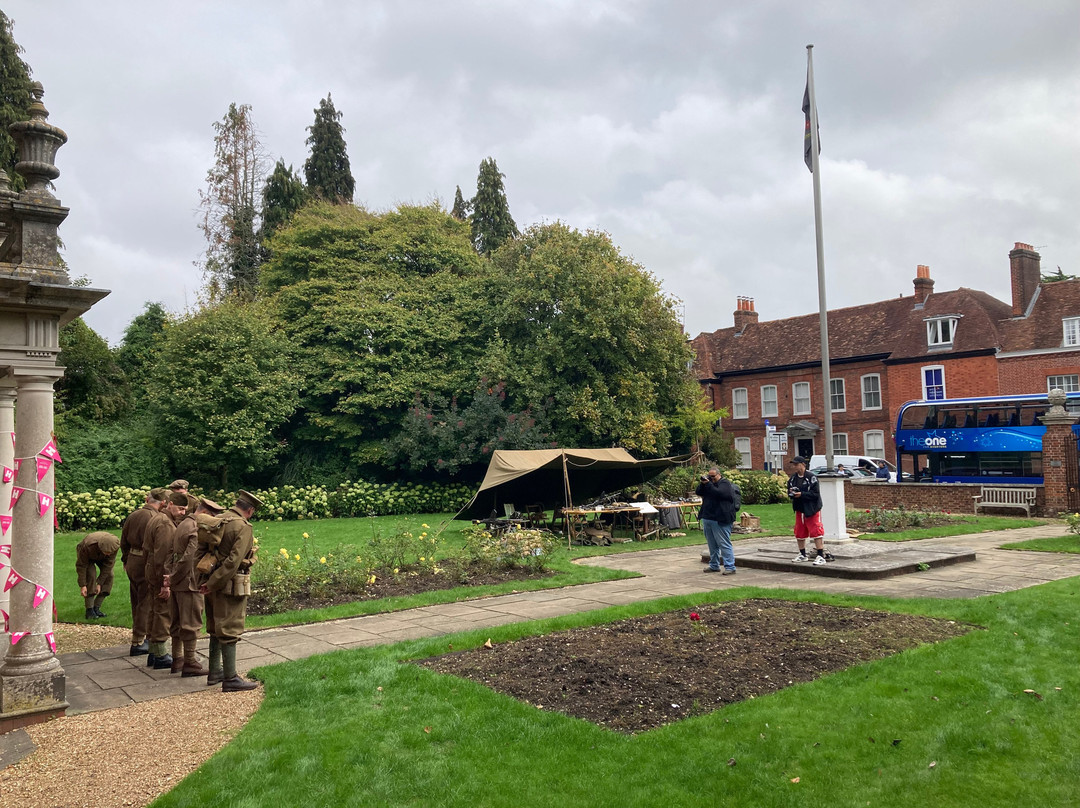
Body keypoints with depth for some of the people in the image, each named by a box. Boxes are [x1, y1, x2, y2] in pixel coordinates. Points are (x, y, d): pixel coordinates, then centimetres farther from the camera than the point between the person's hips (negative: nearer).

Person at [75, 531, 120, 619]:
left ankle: (96, 607, -5)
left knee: (109, 575, -14)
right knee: (91, 575, -24)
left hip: (102, 559, 3)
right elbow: (81, 565, -31)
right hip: (86, 556, -3)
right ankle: (89, 610, -18)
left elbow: (108, 565, -25)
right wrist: (82, 585, -29)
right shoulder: (87, 545, -43)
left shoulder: (114, 546, -36)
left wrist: (99, 583, -24)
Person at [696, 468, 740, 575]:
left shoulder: (725, 483, -5)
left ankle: (730, 567, -7)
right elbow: (698, 492, 11)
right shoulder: (710, 483, 19)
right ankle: (714, 566, 24)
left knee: (724, 544, -8)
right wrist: (702, 483, -4)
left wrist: (708, 484, -20)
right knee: (712, 545, 15)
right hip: (707, 519, 8)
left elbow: (719, 493, -22)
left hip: (720, 521, -8)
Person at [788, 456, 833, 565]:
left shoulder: (811, 477, -14)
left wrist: (801, 494, -24)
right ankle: (802, 555, 27)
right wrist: (791, 493, -10)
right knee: (799, 533, 13)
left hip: (812, 510, -7)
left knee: (816, 532, -8)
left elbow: (816, 494, -19)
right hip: (799, 509, 7)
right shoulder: (792, 478, 7)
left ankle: (821, 556, -4)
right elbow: (789, 493, 13)